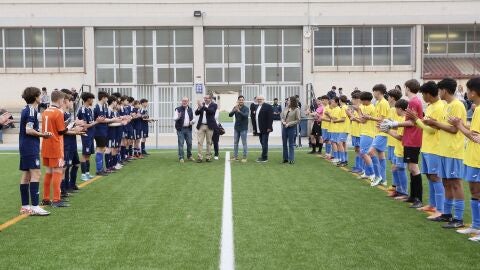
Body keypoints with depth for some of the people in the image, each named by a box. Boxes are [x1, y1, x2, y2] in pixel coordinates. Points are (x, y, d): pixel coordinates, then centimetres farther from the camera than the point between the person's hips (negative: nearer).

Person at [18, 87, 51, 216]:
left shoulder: (25, 110, 16)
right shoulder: (32, 110, -12)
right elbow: (29, 130, -20)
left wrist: (40, 133, 11)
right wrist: (42, 134, -10)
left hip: (24, 147, 10)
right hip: (31, 148, -10)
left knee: (26, 176, 11)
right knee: (36, 174, -13)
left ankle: (25, 206, 16)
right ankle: (34, 207, -18)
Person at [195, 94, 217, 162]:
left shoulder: (214, 105, 0)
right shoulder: (202, 104, 9)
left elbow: (211, 111, -20)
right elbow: (196, 113, 2)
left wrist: (202, 106, -27)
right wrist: (199, 108, -18)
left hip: (209, 126, -2)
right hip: (201, 126, 2)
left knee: (209, 142, 5)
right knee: (200, 142, -2)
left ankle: (208, 157, 11)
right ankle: (200, 157, -1)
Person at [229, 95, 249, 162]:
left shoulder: (246, 108, -7)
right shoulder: (235, 107, 4)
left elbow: (246, 115, -24)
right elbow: (230, 115, -7)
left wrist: (239, 111, -38)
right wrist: (234, 110, -27)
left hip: (243, 128, -4)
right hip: (236, 127, 4)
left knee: (244, 143, 0)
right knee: (235, 143, 8)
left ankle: (244, 157, 6)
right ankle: (235, 156, 14)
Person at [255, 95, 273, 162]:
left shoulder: (268, 106, -8)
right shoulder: (257, 107, 17)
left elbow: (270, 117, -14)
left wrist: (269, 127, -19)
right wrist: (255, 128, 13)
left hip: (265, 129, -8)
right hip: (259, 129, 8)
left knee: (264, 143, -4)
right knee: (262, 143, 12)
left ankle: (264, 158, 1)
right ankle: (264, 156, 18)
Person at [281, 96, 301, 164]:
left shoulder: (296, 110, -9)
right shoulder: (286, 108, 6)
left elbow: (297, 120, -10)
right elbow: (281, 115, 13)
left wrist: (289, 124, -16)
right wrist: (283, 121, -7)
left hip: (291, 128, -5)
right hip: (284, 127, 5)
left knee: (291, 144, 1)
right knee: (284, 143, 11)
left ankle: (291, 159, 7)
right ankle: (285, 158, 21)